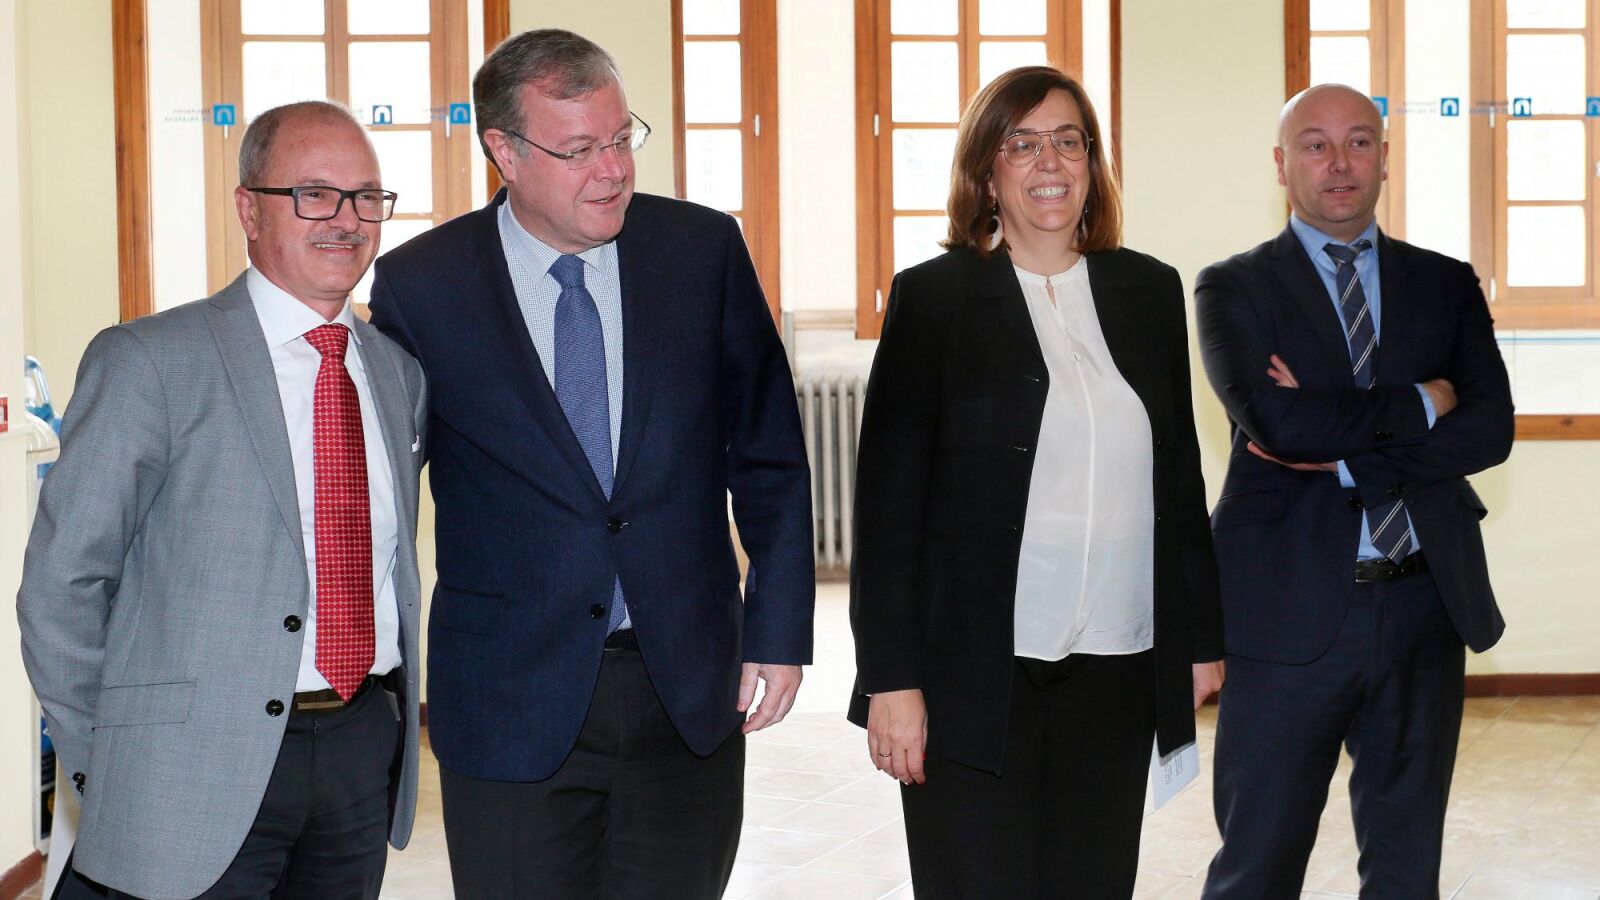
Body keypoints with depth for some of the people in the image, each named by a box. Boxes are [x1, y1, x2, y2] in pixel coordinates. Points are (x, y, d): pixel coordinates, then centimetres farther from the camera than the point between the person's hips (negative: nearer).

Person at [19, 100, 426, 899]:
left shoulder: (399, 371, 11)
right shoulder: (147, 362, -7)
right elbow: (63, 583, -6)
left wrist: (393, 706, 12)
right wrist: (102, 768, -3)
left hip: (367, 750, 5)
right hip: (200, 778, -5)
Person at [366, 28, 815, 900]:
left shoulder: (703, 249, -1)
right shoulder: (419, 286, -6)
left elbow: (768, 457, 5)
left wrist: (779, 631, 3)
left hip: (691, 692, 2)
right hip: (513, 701, -1)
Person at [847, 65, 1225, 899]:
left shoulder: (1149, 291, 10)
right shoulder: (932, 297, -2)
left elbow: (1179, 477, 15)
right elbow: (888, 496, -5)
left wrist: (1201, 637, 14)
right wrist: (892, 677, -10)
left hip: (1116, 672, 4)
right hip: (976, 674, -3)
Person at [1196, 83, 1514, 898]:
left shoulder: (1447, 285, 11)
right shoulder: (1235, 288, 1)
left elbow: (1489, 429, -3)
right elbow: (1274, 420, -16)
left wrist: (1341, 451, -13)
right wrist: (1419, 404, -8)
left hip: (1424, 608, 4)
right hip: (1291, 610, -3)